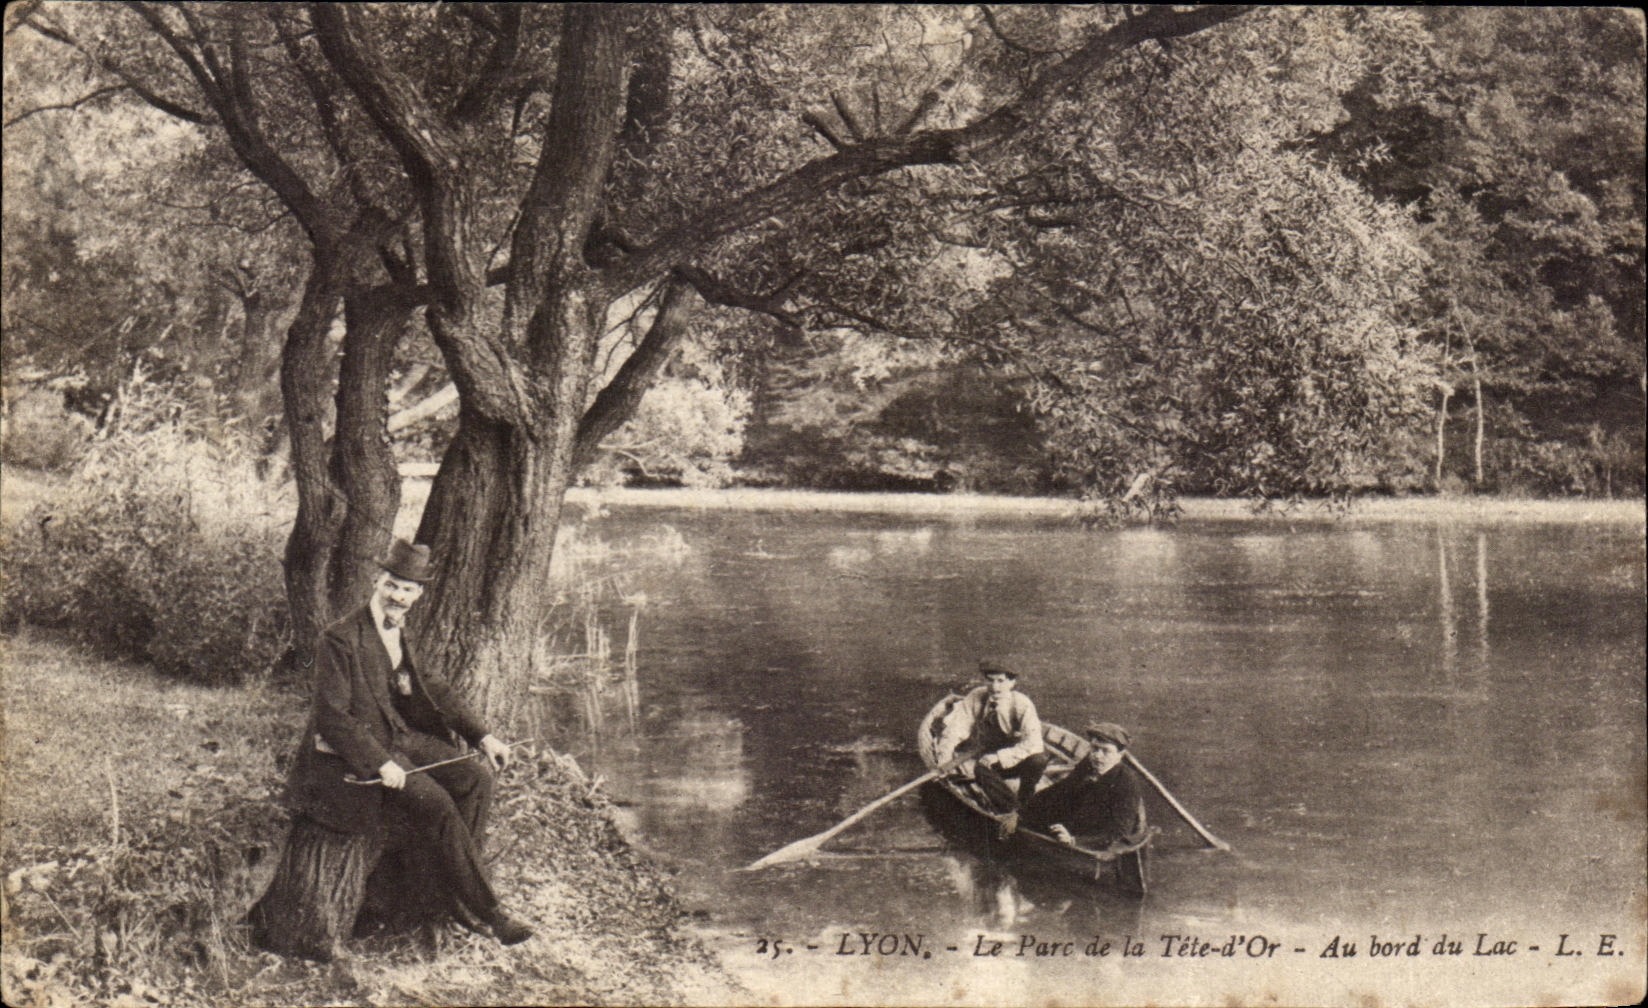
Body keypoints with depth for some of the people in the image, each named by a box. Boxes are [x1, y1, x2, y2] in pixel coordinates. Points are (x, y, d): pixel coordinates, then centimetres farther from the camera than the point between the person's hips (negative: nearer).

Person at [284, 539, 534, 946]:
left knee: (475, 777, -10)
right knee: (434, 801, -25)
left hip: (399, 734, 8)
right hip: (351, 750, -8)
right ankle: (486, 909, -14)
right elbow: (331, 717, -20)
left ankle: (459, 892, -1)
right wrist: (380, 764, -29)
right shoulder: (340, 640, -18)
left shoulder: (399, 631, 7)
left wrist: (482, 736, 5)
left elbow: (431, 688, 15)